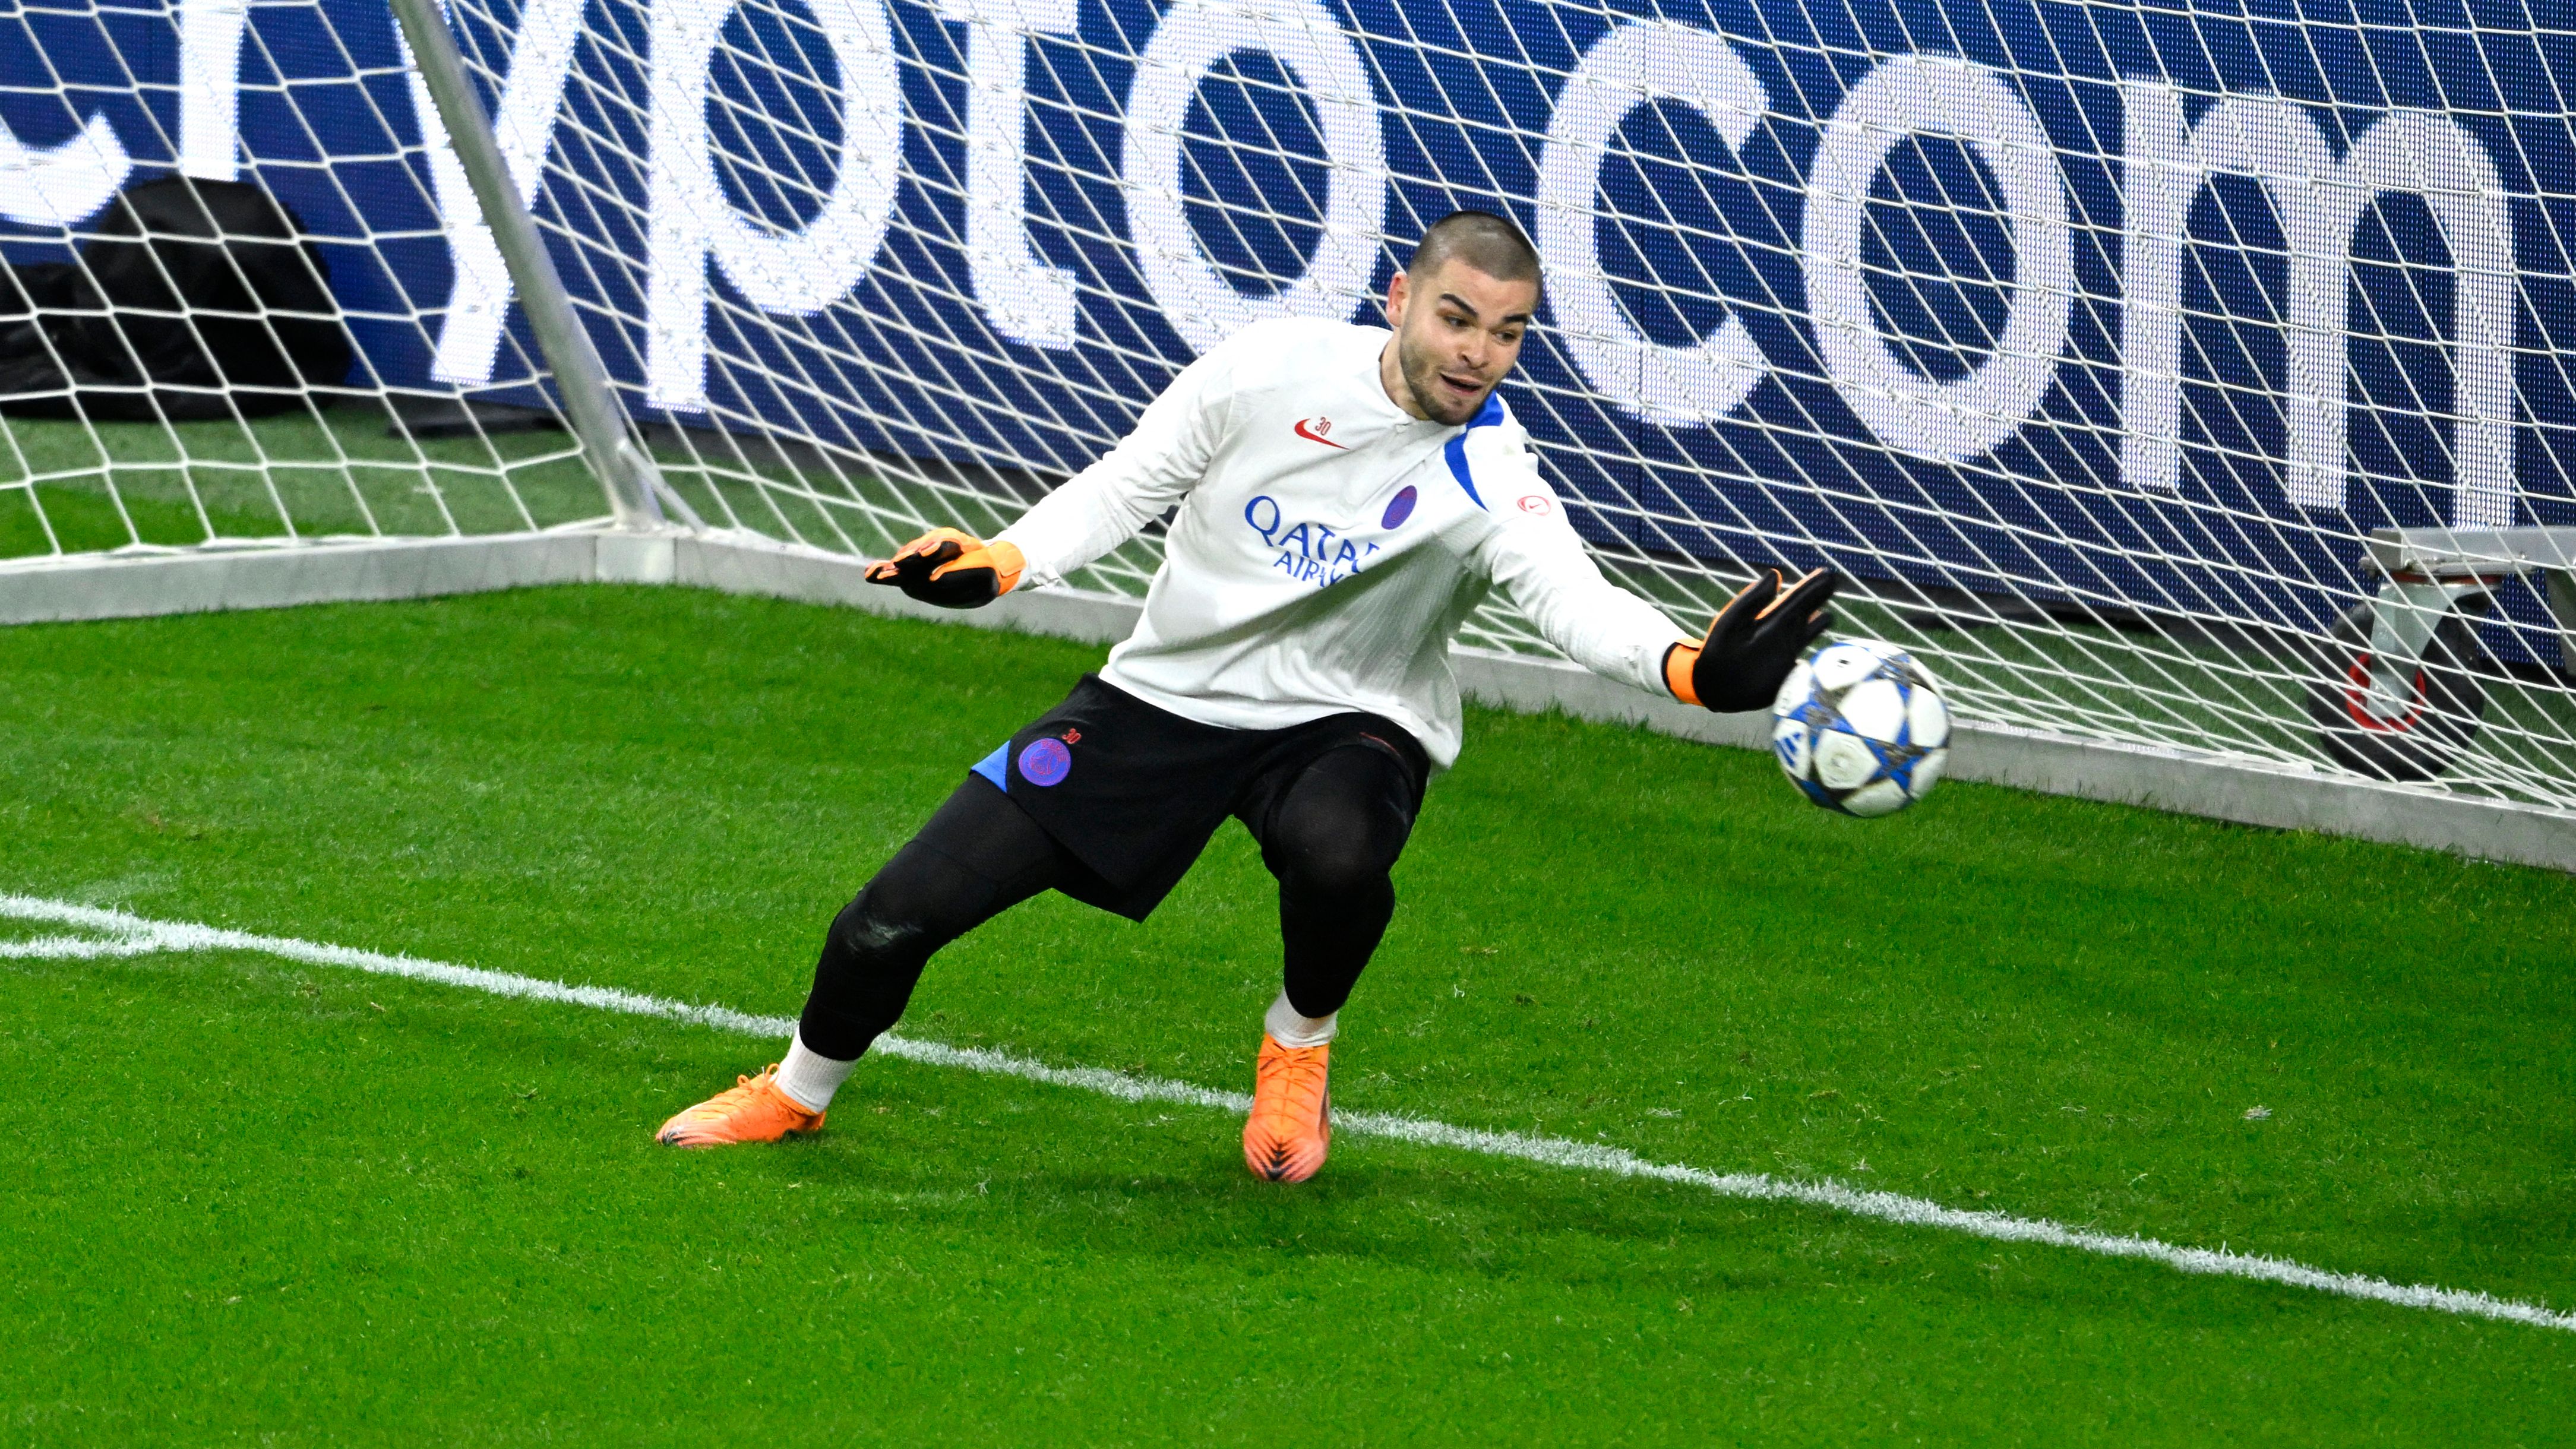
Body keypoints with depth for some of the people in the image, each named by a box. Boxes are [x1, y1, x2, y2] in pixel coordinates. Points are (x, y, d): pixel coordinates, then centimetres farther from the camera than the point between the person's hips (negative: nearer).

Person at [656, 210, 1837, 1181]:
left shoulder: (1487, 481, -21)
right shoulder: (1273, 368, -12)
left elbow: (1573, 597, -39)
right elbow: (1129, 485, 1)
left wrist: (1694, 670, -59)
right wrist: (998, 564, -14)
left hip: (1346, 724, -2)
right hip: (1165, 692, 2)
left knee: (1335, 849, -40)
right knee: (900, 915, -4)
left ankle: (1300, 1046, -3)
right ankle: (798, 1093, 30)